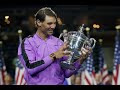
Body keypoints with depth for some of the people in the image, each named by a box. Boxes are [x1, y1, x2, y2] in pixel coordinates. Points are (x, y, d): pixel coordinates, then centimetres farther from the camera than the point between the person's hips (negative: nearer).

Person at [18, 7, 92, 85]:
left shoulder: (59, 43, 8)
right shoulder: (27, 43, 0)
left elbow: (66, 73, 6)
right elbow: (30, 68, -14)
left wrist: (81, 60, -8)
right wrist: (53, 56, -13)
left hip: (58, 83, 2)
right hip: (37, 83, -2)